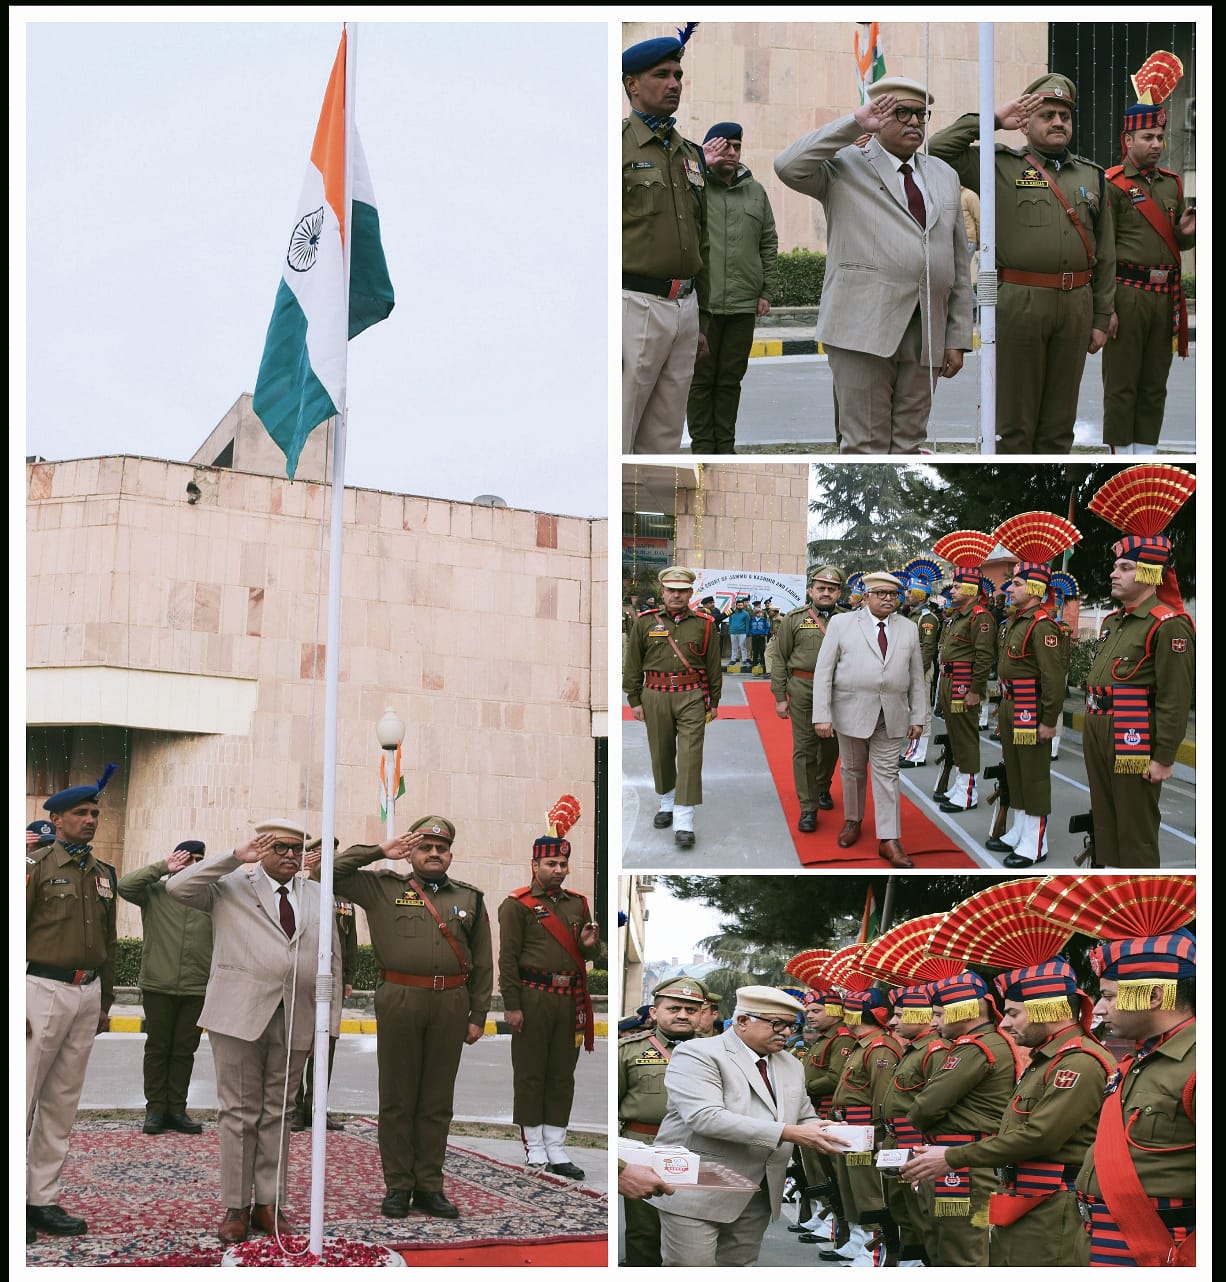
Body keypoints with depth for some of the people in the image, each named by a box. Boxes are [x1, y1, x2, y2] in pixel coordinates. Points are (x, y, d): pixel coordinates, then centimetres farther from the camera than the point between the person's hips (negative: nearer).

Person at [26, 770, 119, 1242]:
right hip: (44, 990, -6)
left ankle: (43, 1199, 12)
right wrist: (14, 1003, -14)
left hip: (88, 993, 7)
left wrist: (105, 1000, 19)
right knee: (23, 1098, -6)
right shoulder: (36, 864, -6)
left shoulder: (103, 873, 14)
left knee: (62, 1102, 8)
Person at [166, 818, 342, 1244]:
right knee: (239, 1112, 0)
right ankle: (235, 1208, 7)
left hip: (295, 1021, 3)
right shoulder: (230, 886, 7)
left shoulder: (318, 898, 15)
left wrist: (329, 1024, 6)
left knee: (276, 1113, 8)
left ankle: (269, 1204, 14)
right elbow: (178, 887, -7)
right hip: (240, 1016, -3)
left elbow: (332, 963, 13)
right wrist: (235, 857, -9)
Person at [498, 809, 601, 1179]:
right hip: (533, 996, -5)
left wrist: (590, 945, -4)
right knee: (530, 1072, 2)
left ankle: (556, 1148, 12)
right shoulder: (517, 904, -3)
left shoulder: (577, 904, 14)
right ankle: (534, 1144, 11)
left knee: (563, 1074, 7)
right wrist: (512, 1006, -12)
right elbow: (508, 957, -7)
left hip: (569, 999, 5)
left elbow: (587, 955, 21)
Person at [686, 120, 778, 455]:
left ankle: (725, 446, 16)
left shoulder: (755, 191, 12)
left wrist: (766, 291, 8)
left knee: (731, 377, 9)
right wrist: (702, 166, -16)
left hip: (743, 302, 3)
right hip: (702, 302, -3)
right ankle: (702, 447, 9)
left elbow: (769, 243, 15)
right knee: (701, 377, 2)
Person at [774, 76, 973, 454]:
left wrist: (958, 338, 12)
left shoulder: (944, 176, 19)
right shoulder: (844, 168, 5)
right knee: (866, 444, -5)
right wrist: (854, 123, -11)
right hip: (864, 329, -5)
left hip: (927, 334, 5)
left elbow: (960, 263, 18)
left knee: (909, 442, 7)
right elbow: (788, 167, -14)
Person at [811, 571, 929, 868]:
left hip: (892, 717, 1)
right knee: (853, 770, 11)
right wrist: (822, 715, -10)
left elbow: (917, 677, 10)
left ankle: (889, 840, 1)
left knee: (887, 775, 0)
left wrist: (918, 717, 5)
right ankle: (852, 821, 30)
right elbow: (823, 671, -3)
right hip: (852, 711, -1)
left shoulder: (909, 629, 8)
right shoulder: (841, 624, 0)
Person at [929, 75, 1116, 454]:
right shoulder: (1000, 166, 3)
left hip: (1076, 305, 4)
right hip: (1018, 304, -4)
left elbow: (1105, 254, 13)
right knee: (1013, 421, 1)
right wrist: (993, 120, -5)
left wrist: (1101, 319, 8)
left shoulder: (1092, 176, 14)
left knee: (1059, 421, 9)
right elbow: (936, 152, -7)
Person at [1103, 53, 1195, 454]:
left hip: (1165, 295, 6)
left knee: (1155, 383, 10)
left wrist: (1187, 233, -2)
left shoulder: (1172, 184, 14)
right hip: (1126, 294, -6)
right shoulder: (1110, 185, -6)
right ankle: (1121, 456, 4)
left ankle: (1146, 452, 16)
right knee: (1121, 383, -1)